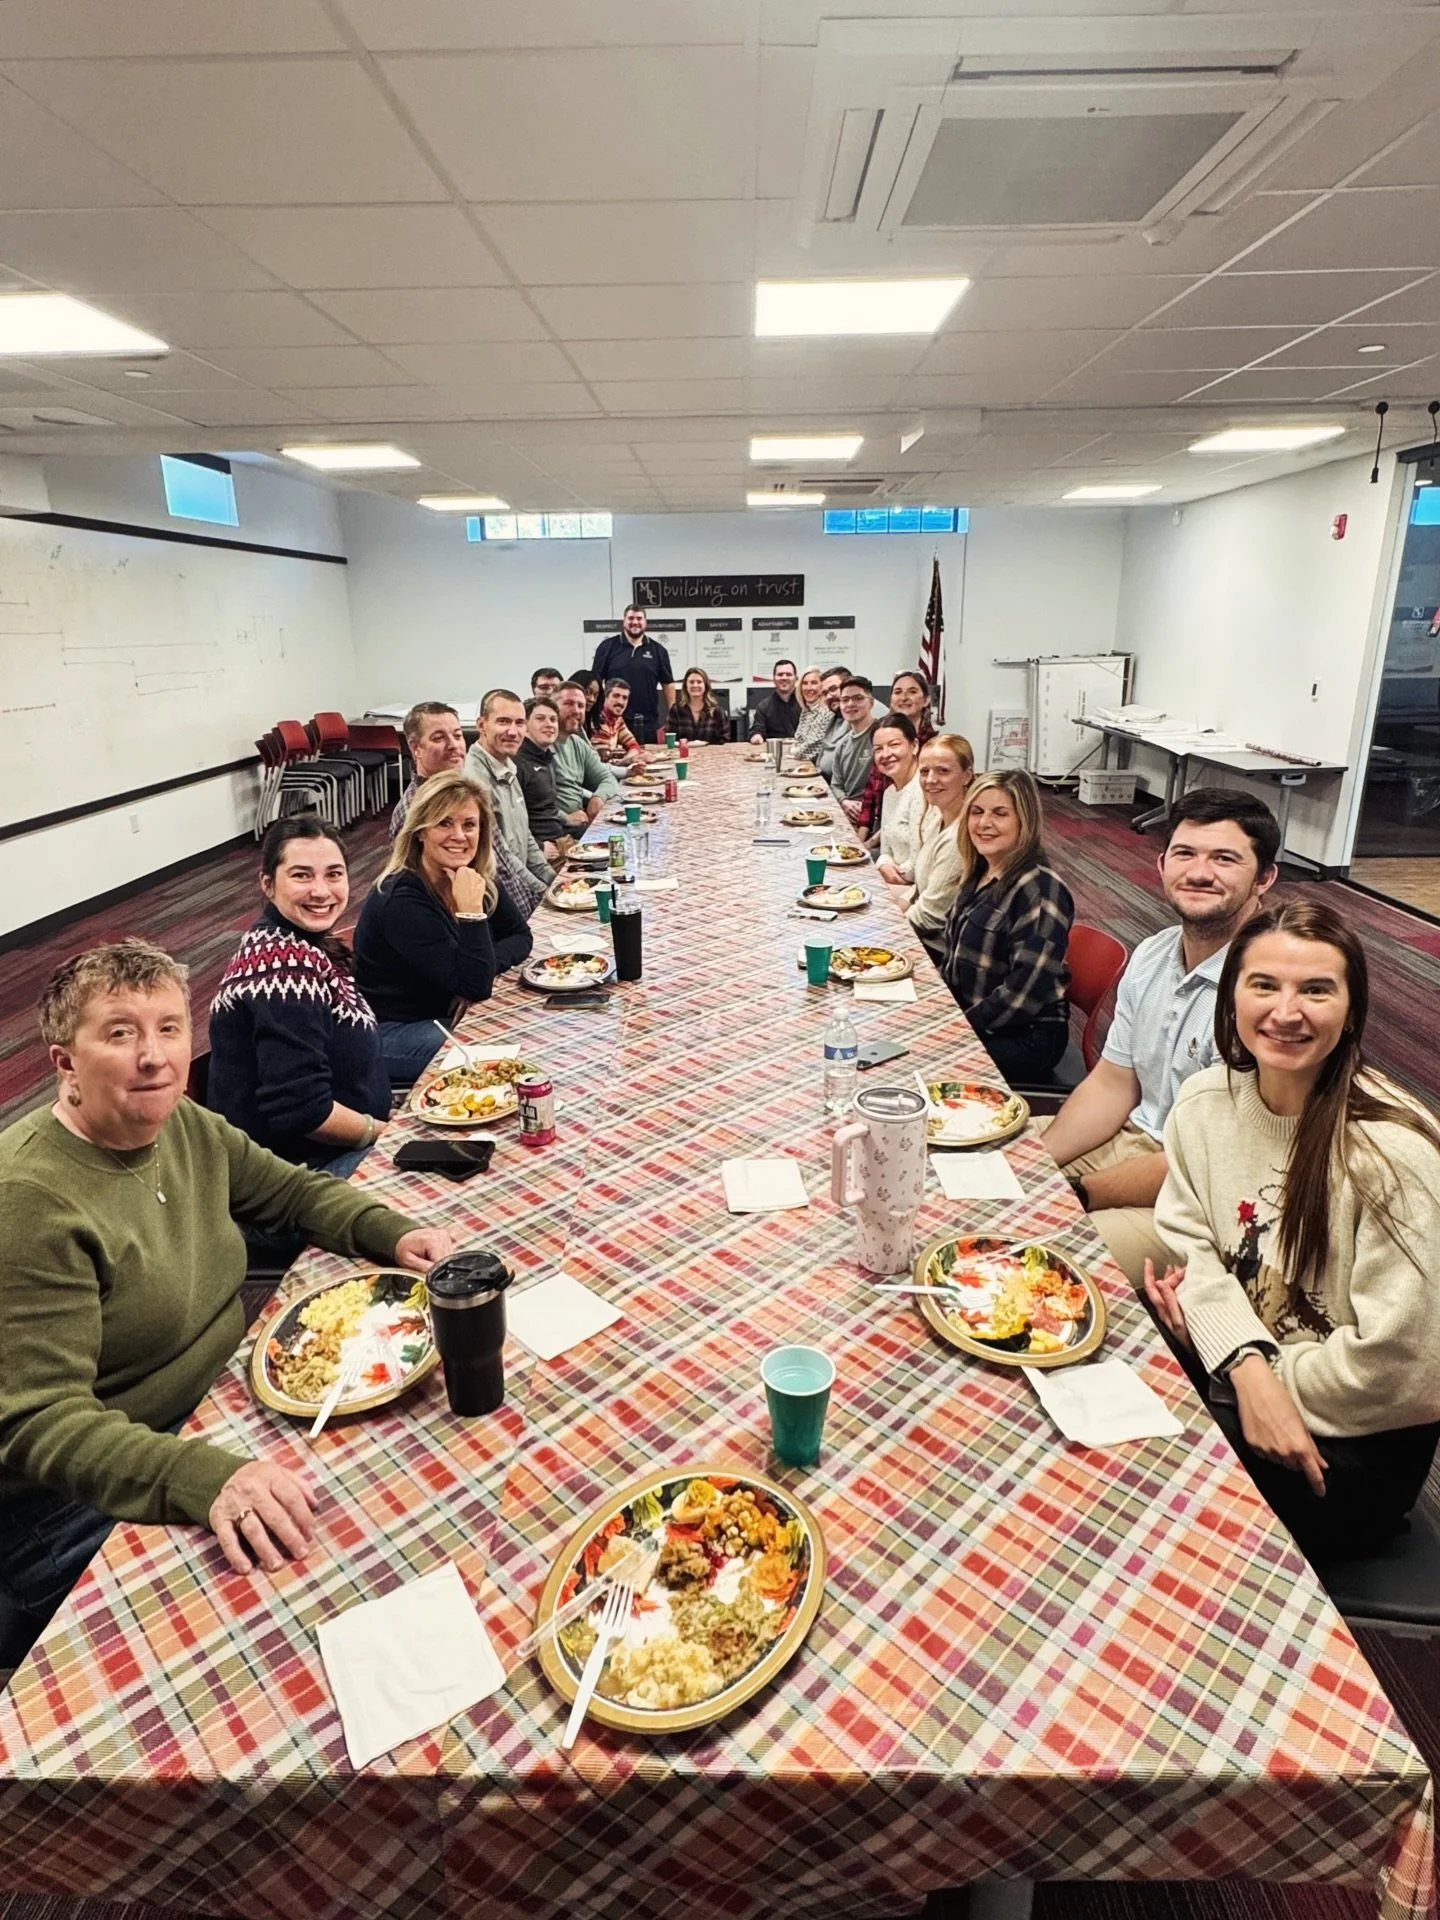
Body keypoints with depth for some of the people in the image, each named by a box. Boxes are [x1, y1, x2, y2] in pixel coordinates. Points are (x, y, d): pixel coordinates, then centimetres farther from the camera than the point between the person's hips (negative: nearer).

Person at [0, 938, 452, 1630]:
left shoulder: (187, 1125, -1)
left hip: (223, 1404, 8)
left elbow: (295, 1189, 12)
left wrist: (393, 1232, -6)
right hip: (86, 1506, -7)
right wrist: (204, 1478, -41)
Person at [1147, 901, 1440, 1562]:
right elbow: (1189, 1242, -2)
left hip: (1359, 1439, -5)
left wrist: (1274, 1380, -10)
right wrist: (1246, 1361, -18)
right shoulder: (1203, 1100, -7)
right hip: (1233, 1375, 5)